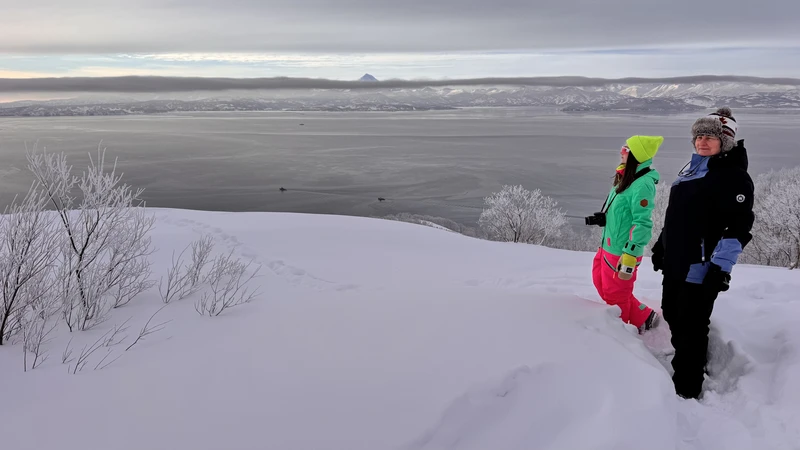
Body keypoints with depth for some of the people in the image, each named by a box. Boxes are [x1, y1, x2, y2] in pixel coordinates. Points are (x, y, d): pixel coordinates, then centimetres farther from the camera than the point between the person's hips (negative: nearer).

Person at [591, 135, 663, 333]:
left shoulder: (643, 184, -22)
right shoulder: (627, 176, 7)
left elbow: (642, 224, -24)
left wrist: (629, 256, -24)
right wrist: (601, 218, 21)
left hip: (622, 251, -10)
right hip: (608, 246, 10)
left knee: (615, 295, 7)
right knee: (602, 284, 20)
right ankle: (644, 318, 32)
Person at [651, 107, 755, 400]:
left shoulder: (734, 176, -12)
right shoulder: (690, 169, 14)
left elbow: (739, 226, -19)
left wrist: (721, 267, -25)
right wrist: (661, 244, 23)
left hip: (701, 268, -8)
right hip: (676, 262, 9)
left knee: (691, 328, -1)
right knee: (672, 316, 19)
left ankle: (687, 390, 12)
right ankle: (693, 365, 39)